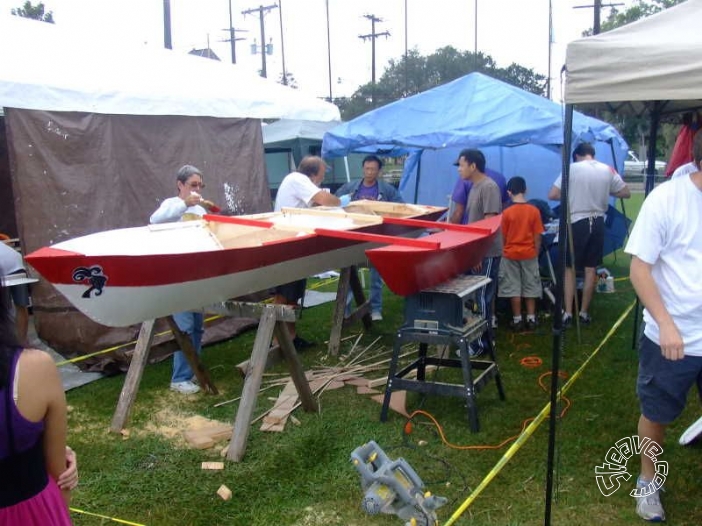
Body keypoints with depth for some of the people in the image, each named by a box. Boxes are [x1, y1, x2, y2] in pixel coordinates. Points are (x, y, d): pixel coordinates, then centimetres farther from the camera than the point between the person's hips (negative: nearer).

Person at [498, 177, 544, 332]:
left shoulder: (507, 212, -11)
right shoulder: (534, 211, -8)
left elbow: (503, 237, -4)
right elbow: (537, 237, -5)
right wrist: (536, 253, 8)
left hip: (511, 254, -1)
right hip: (529, 254, 1)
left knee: (514, 288, 6)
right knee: (530, 286, 12)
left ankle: (517, 320, 10)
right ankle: (531, 319, 15)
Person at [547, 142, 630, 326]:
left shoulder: (572, 168, -8)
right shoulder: (607, 170, 3)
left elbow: (552, 195, -11)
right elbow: (626, 193, 11)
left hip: (576, 223, -3)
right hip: (597, 223, 3)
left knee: (570, 268, 7)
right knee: (591, 268, 11)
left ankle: (567, 313, 4)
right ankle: (584, 312, 17)